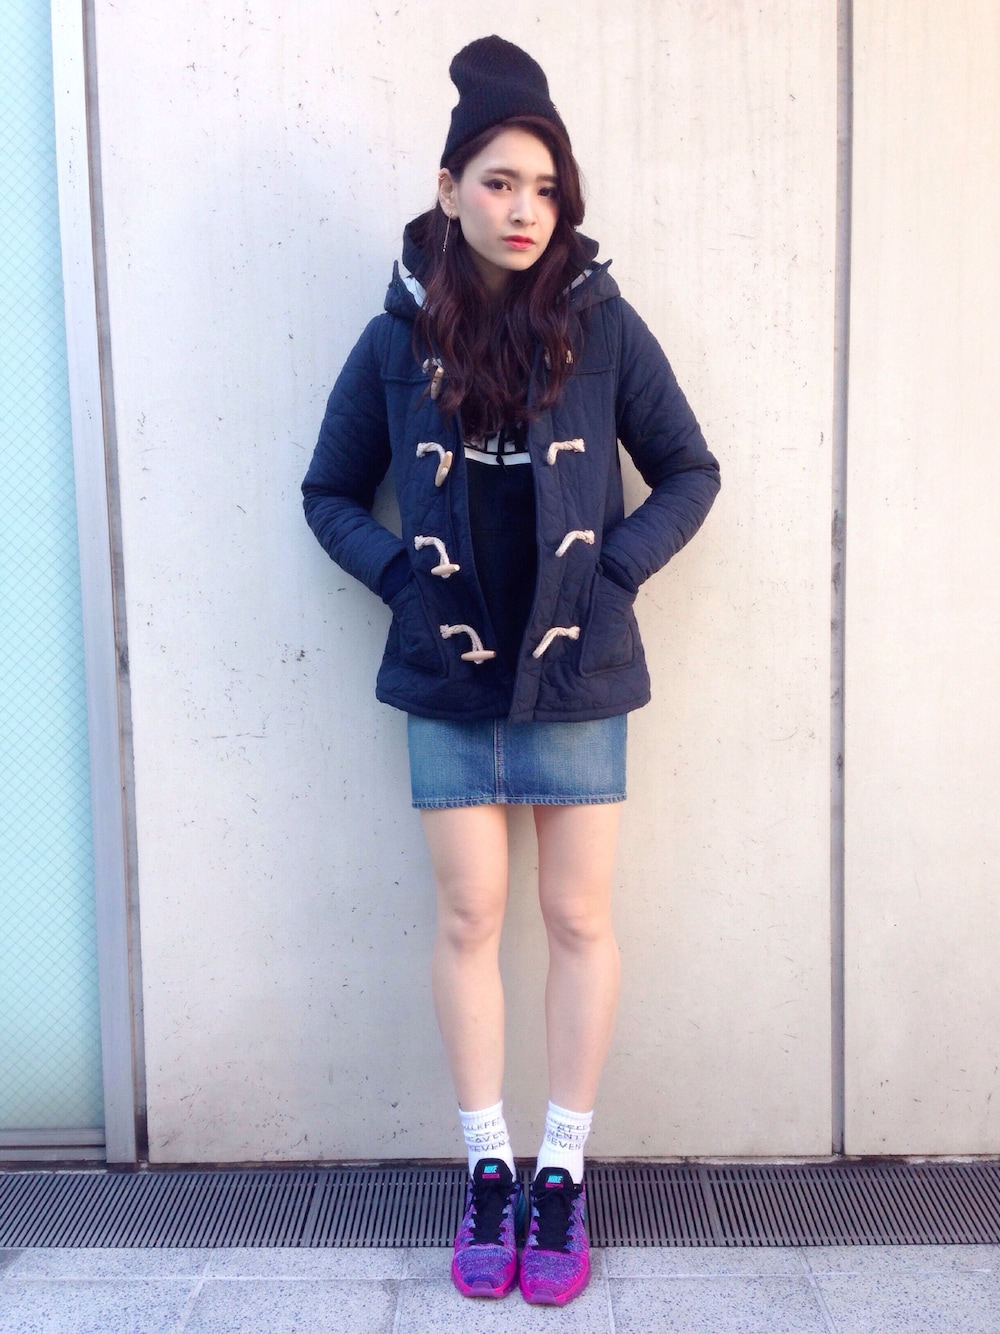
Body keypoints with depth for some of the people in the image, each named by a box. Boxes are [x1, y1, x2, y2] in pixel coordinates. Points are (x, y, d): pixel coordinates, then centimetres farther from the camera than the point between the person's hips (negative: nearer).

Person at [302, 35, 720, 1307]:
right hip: (448, 677, 1)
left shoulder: (602, 323, -2)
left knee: (579, 918, 6)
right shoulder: (398, 337, 1)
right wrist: (403, 573, -6)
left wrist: (617, 568, -9)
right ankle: (489, 1170, 24)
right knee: (469, 920, 7)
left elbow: (688, 472, 5)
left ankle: (562, 1175, 24)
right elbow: (330, 494, 9)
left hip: (577, 673, 0)